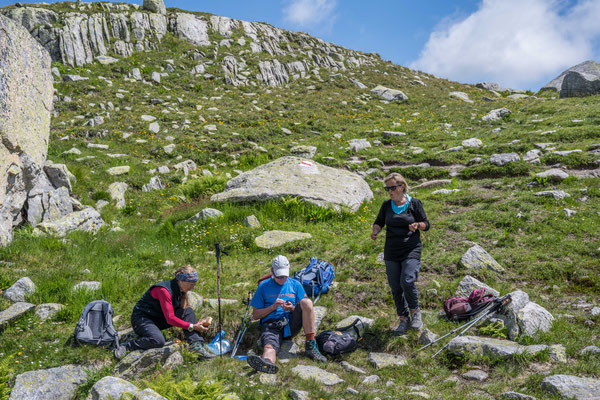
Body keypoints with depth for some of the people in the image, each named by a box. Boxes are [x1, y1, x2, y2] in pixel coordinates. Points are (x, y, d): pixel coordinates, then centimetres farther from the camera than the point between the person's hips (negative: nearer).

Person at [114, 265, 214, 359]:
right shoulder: (164, 290, -25)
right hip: (141, 318, -8)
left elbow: (186, 314, 8)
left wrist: (198, 323, -10)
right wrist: (192, 326, -27)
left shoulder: (180, 290, 1)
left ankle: (196, 344, -21)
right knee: (158, 341, -37)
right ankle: (126, 347, -18)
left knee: (188, 311, -10)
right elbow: (170, 318, -27)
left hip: (158, 319, 8)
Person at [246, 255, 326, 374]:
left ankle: (311, 346, -27)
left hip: (291, 323, 2)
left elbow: (306, 310, 14)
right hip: (271, 324, -2)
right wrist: (273, 307, -6)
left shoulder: (295, 285, 17)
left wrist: (292, 309, -8)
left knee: (307, 302, -25)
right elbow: (255, 315, 11)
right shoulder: (264, 286, 13)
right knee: (269, 347, -36)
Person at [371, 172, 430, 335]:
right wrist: (375, 231, -7)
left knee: (407, 282, -19)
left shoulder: (414, 203, -4)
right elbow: (379, 222, 16)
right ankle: (404, 319, 22)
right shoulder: (386, 205, 5)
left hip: (411, 250, -4)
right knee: (395, 287, 4)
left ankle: (415, 312, 8)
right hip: (391, 252, 4)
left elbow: (426, 224, 2)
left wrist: (417, 225, -21)